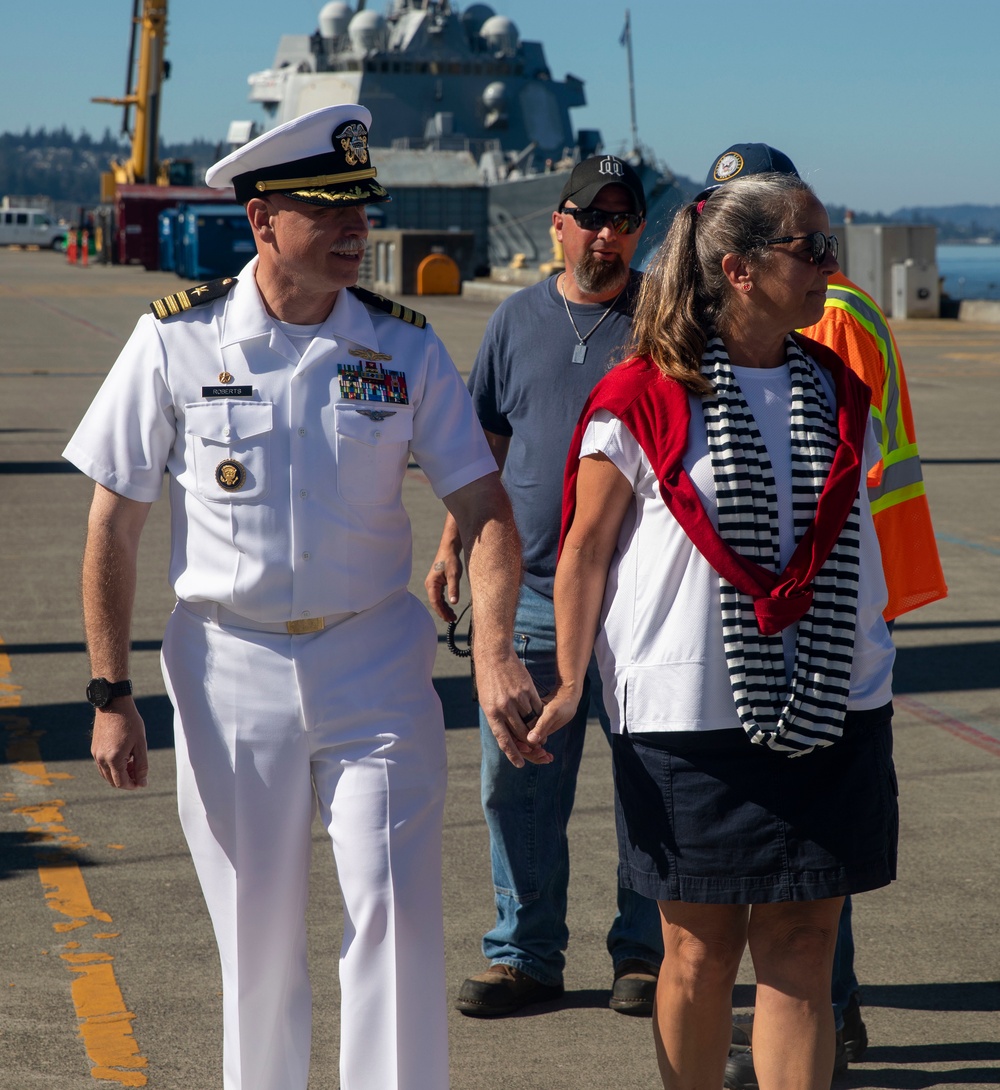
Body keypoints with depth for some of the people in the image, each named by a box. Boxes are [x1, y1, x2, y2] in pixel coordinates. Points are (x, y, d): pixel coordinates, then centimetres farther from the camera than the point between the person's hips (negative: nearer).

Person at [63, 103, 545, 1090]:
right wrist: (110, 694, -4)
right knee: (257, 936, 8)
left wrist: (492, 652, -20)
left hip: (374, 662, 1)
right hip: (229, 666, 0)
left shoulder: (405, 348, 0)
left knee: (395, 914, -5)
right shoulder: (176, 340, -4)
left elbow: (485, 509, -3)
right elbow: (113, 527, 0)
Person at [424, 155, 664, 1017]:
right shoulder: (519, 318, 10)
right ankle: (525, 952, 18)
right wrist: (453, 545, 12)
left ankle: (644, 951, 19)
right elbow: (484, 445, 17)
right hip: (526, 589, 3)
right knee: (517, 783, 6)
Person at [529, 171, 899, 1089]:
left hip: (830, 707, 4)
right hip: (692, 706, -4)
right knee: (703, 947, 6)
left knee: (801, 943, 2)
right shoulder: (642, 399, -6)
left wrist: (866, 656, 20)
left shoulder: (839, 392, 10)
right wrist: (570, 684, -6)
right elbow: (587, 548, -2)